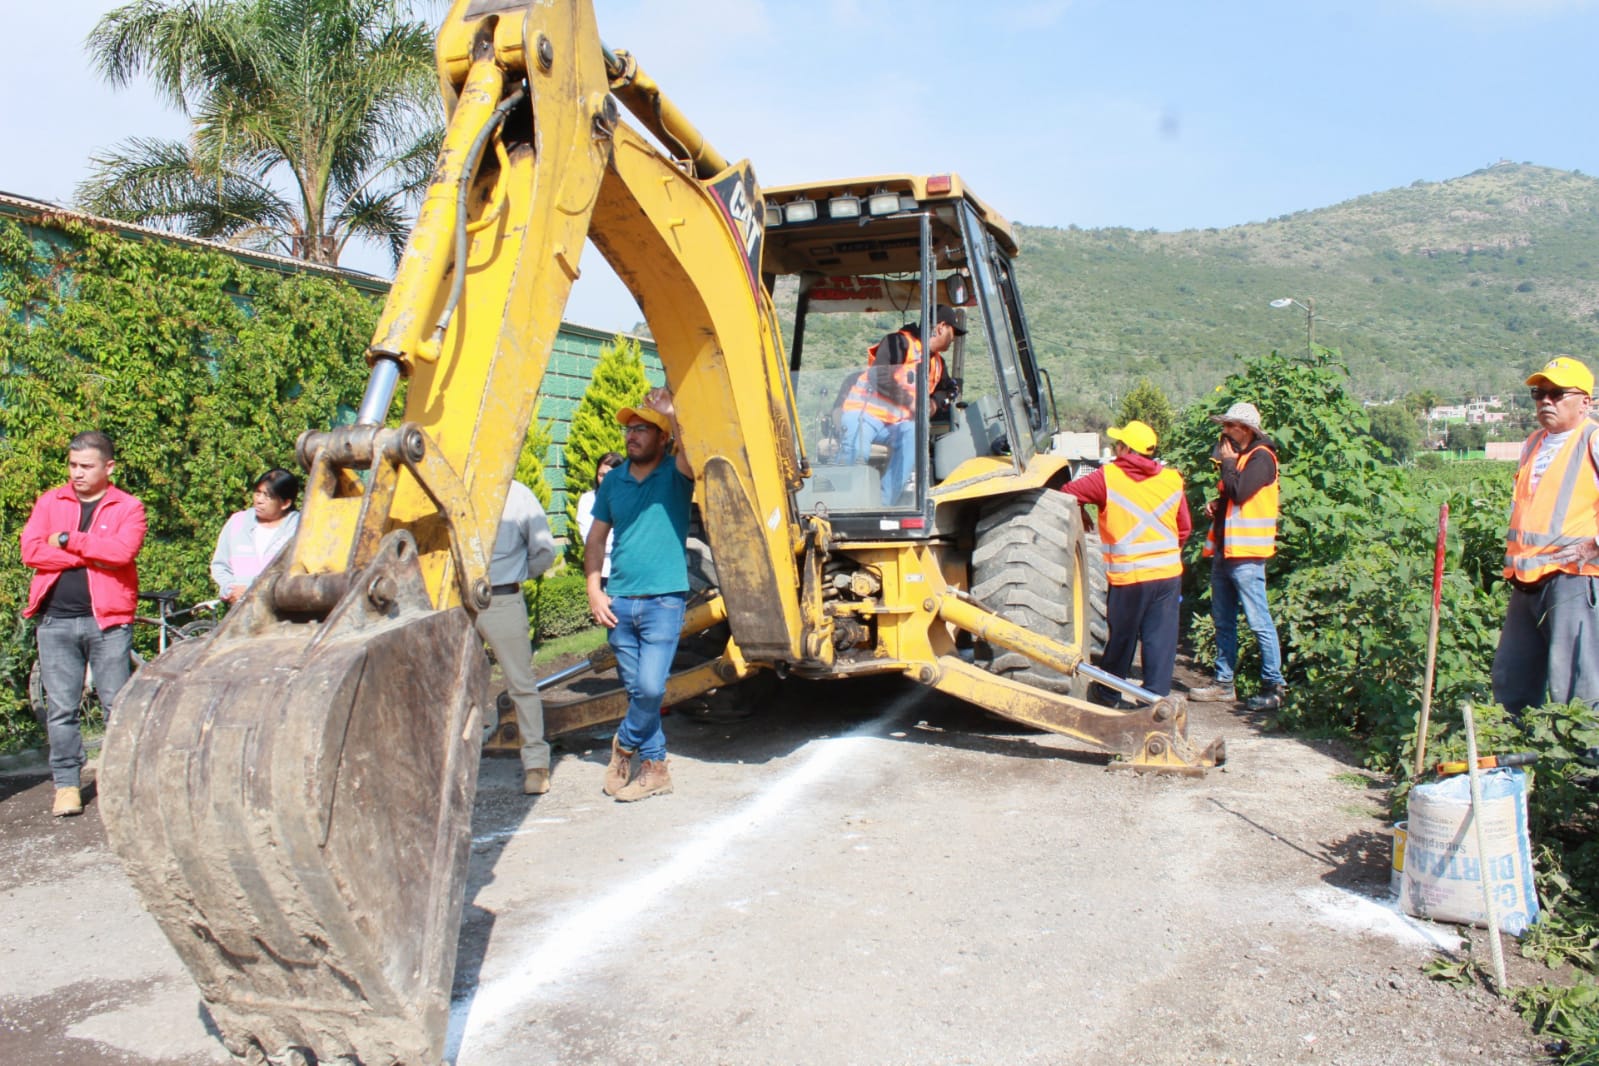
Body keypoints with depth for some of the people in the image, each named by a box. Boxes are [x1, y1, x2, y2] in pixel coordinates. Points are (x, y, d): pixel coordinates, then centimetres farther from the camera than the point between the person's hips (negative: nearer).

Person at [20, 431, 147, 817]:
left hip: (107, 619, -2)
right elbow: (31, 551, -4)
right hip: (56, 621, 3)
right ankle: (67, 784, 14)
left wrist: (68, 540, -10)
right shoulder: (50, 502, 11)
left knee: (117, 705, 1)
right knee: (60, 709, 5)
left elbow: (123, 550, -16)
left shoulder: (128, 507, 3)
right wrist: (94, 555, -10)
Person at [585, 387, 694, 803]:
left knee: (650, 688, -12)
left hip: (664, 600, -4)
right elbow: (596, 538, 13)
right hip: (619, 602, 4)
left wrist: (672, 414, -28)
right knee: (636, 689, 9)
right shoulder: (614, 482, 9)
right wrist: (594, 590, 4)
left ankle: (625, 745, 15)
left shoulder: (675, 474, -2)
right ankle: (654, 767, 22)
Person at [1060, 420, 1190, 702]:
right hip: (1169, 573, 2)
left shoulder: (1107, 478, -6)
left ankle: (1107, 694, 27)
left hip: (1128, 576, -2)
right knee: (1161, 639, 6)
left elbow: (1067, 493, -1)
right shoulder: (1172, 479, 5)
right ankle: (1157, 697, 8)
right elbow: (1185, 527, 10)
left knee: (1121, 639, 12)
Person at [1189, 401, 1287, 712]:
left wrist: (1228, 462, -8)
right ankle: (1224, 683, 20)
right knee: (1223, 621, 12)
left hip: (1246, 554, -10)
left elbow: (1239, 491, -23)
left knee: (1258, 622, -6)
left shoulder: (1261, 457, -9)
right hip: (1224, 550, 10)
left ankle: (1274, 687, 0)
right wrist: (1216, 504, 9)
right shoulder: (1237, 456, 19)